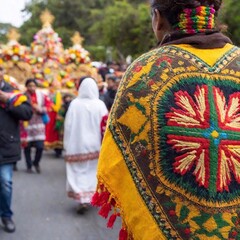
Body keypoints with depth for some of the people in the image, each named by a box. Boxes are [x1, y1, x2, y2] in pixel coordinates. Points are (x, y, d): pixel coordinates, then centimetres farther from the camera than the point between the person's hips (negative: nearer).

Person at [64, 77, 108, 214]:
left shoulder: (74, 104, -8)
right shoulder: (100, 105, -8)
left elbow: (68, 125, -5)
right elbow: (105, 126, -6)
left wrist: (68, 144, 4)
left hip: (77, 145, -1)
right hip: (94, 145, 1)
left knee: (79, 172, 6)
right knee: (93, 171, 17)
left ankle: (82, 198, -6)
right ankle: (92, 196, 26)